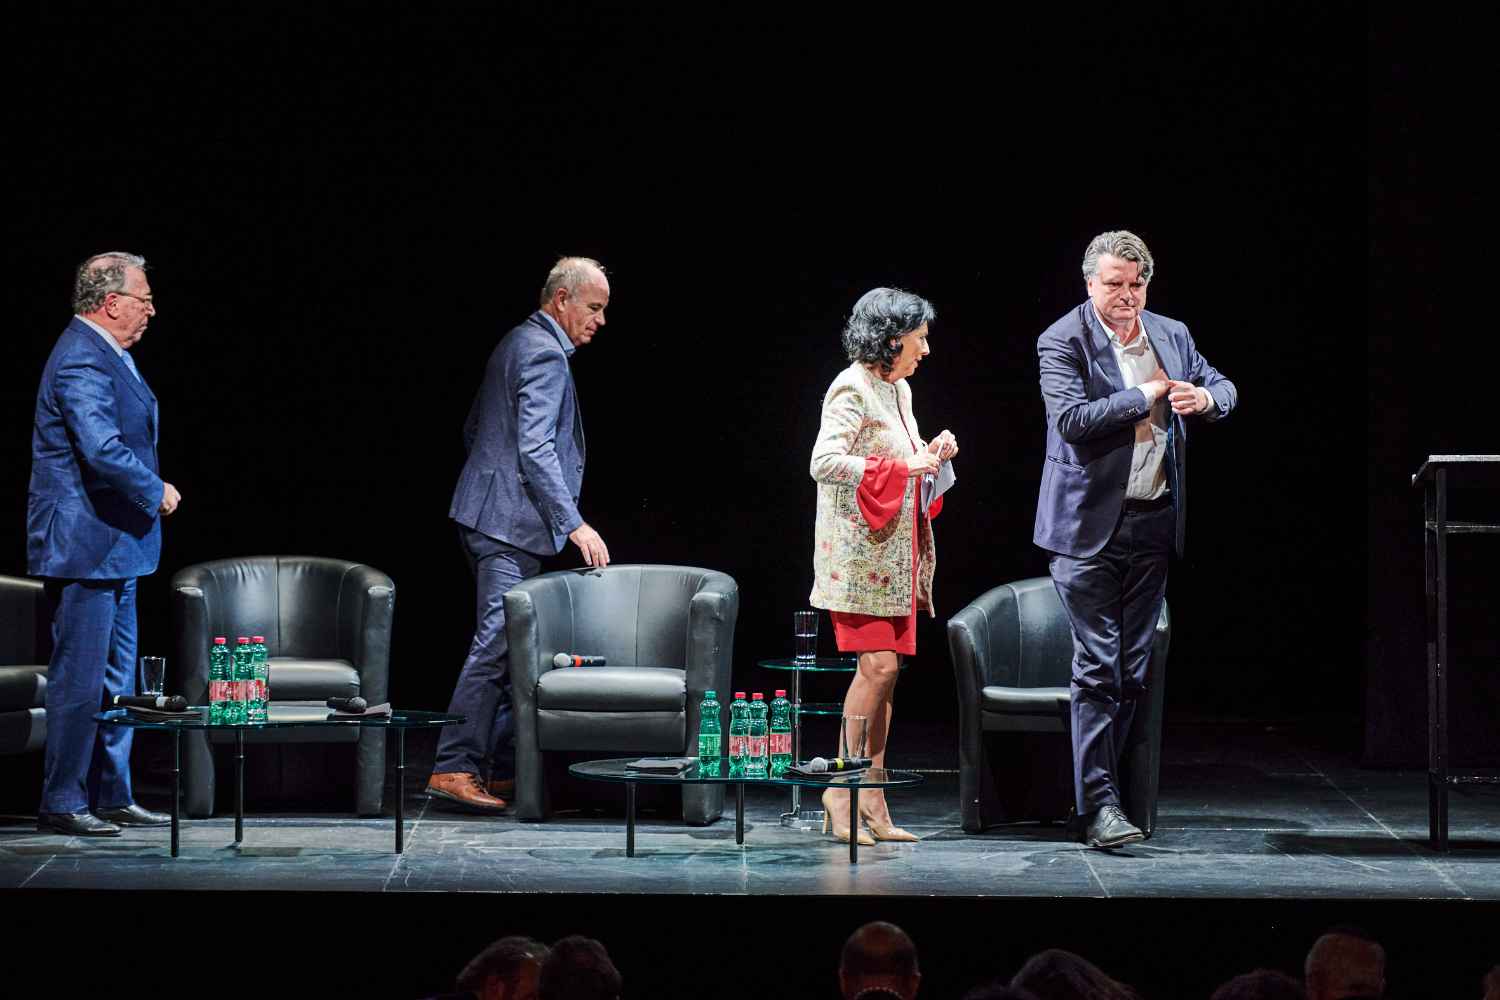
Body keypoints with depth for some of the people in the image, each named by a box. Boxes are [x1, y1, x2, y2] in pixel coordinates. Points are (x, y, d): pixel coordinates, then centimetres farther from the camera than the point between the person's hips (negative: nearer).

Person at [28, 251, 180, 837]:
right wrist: (156, 492, -15)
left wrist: (151, 493, 11)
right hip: (84, 545, -11)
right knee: (79, 680, -6)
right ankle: (62, 804, -1)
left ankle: (112, 798, 21)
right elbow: (103, 451, -28)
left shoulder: (107, 356, 15)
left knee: (116, 679, 14)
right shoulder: (82, 361, -18)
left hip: (113, 549, 11)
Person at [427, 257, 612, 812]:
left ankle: (508, 770, 12)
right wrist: (574, 524, -23)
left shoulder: (518, 344, 19)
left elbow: (474, 430, 26)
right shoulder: (544, 354, -13)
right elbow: (535, 449, -21)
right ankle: (452, 768, -16)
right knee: (498, 642, -13)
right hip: (511, 522, -11)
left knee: (509, 643, 11)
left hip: (489, 515, 11)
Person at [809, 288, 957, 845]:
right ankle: (842, 793, -10)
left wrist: (932, 455, 9)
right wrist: (902, 467, -21)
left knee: (885, 669, 6)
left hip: (894, 556, 9)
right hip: (859, 551, -9)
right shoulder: (852, 389, -11)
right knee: (878, 664, -15)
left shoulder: (898, 390, 17)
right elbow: (824, 462, -22)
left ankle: (871, 803, 8)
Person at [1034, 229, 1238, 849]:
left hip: (1153, 522, 6)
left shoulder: (1171, 335, 10)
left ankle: (1096, 788, 18)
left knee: (1134, 669, 9)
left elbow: (1224, 389, 16)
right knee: (1098, 668, -8)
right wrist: (1145, 396, -15)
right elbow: (1071, 418, -20)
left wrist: (1206, 397, -7)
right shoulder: (1063, 340, -8)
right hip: (1090, 525, -6)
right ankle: (1097, 805, -6)